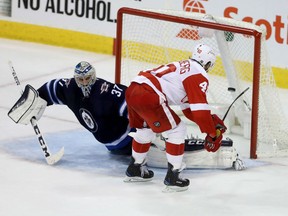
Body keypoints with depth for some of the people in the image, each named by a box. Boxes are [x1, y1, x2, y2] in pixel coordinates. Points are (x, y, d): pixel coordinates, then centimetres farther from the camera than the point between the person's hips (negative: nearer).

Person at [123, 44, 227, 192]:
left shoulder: (182, 67, 30)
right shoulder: (199, 75, 1)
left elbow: (189, 108, 34)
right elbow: (200, 107, -8)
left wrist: (212, 120, 29)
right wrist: (212, 134, 0)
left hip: (132, 90, 10)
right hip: (148, 96, -10)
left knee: (146, 129, 32)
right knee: (176, 130, 3)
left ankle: (134, 170, 44)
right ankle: (172, 177, 3)